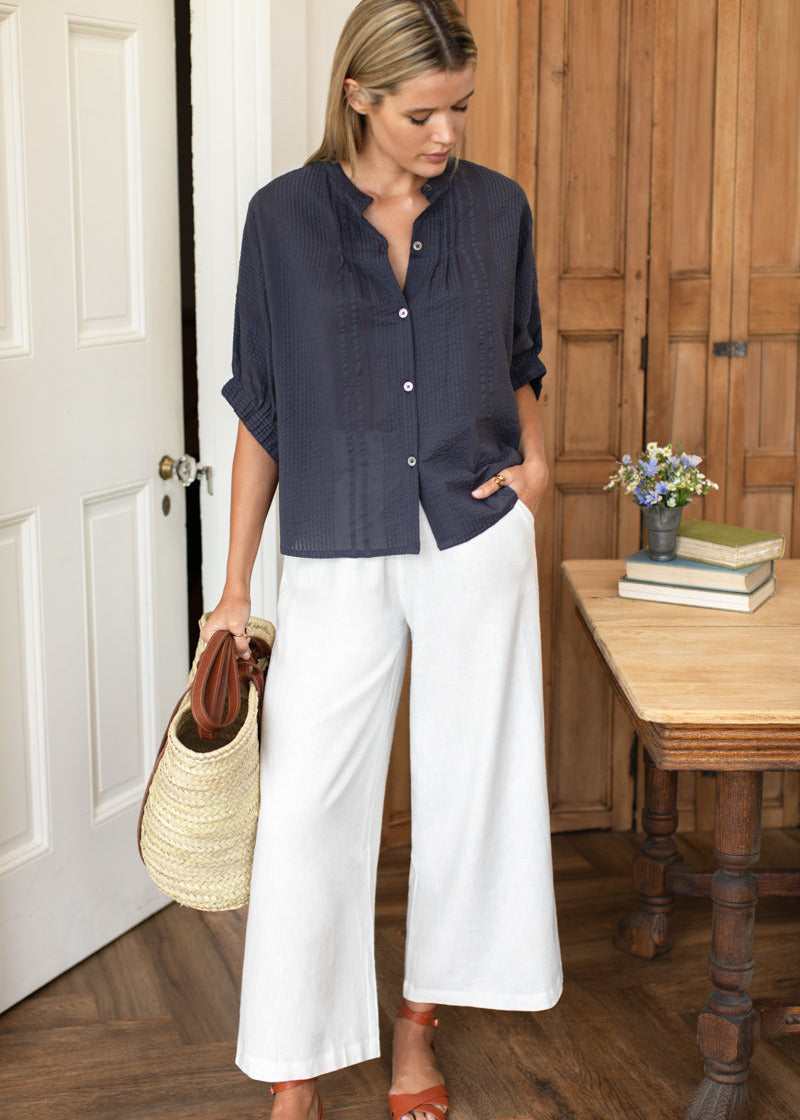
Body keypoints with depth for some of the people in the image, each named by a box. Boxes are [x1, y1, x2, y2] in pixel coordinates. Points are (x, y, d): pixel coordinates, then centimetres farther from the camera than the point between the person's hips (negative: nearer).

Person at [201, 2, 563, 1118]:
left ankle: (418, 1024, 31)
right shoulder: (285, 216, -4)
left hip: (477, 543, 2)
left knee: (466, 788, 10)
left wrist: (535, 454, -3)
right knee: (304, 805, -4)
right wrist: (237, 583, 0)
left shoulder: (499, 207, 1)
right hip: (337, 559, -2)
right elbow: (261, 410, 1)